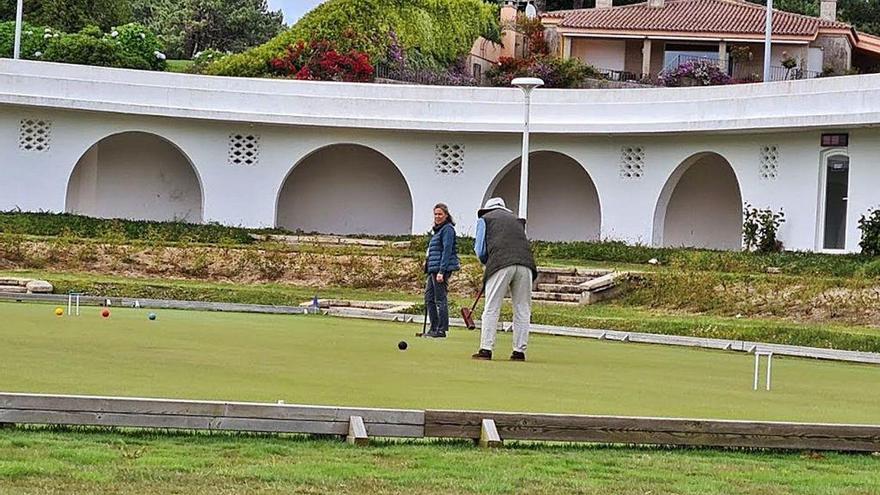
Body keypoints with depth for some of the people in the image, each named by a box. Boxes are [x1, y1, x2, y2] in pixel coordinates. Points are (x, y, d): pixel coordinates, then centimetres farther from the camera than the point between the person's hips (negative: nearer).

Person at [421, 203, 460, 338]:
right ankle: (434, 328, 14)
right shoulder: (438, 229, 20)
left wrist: (441, 271, -21)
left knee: (440, 299, -7)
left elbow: (447, 251, -17)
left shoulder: (447, 229, -10)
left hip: (442, 269, -10)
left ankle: (442, 330, -4)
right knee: (429, 297, 10)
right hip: (433, 269, 10)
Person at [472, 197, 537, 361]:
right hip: (525, 264, 3)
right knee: (522, 309, 7)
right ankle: (520, 351, 5)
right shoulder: (517, 220, 31)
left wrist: (487, 263, 33)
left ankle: (486, 349, -7)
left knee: (491, 309, -1)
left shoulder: (485, 219, 20)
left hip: (501, 265, -3)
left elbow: (480, 250, 14)